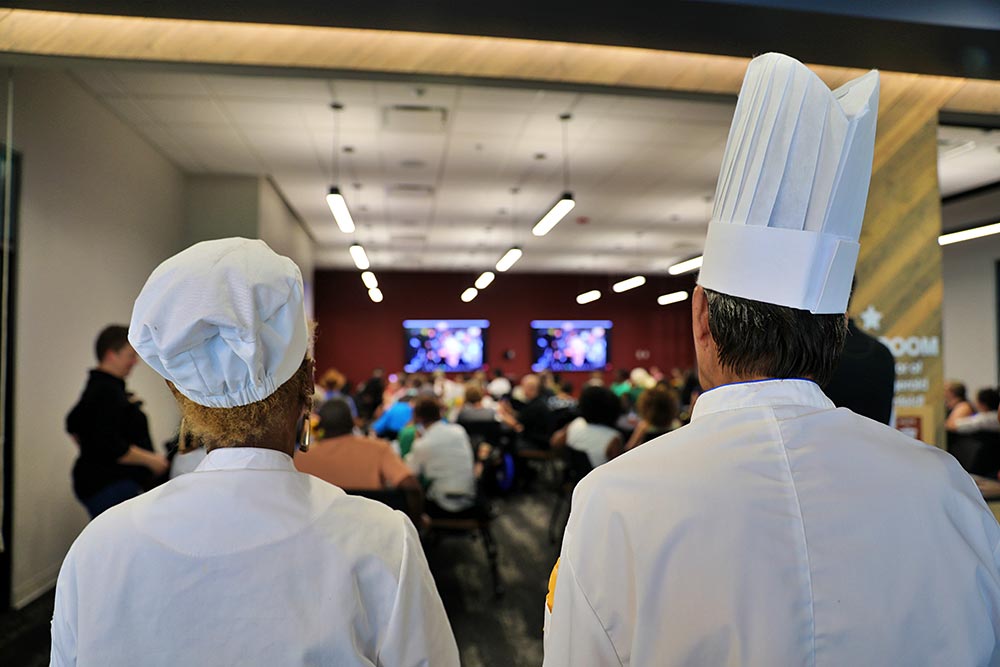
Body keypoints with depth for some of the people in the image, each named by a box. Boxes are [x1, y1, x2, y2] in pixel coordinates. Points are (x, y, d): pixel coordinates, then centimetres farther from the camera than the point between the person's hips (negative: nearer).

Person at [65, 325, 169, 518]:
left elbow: (73, 425, 28)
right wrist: (152, 459, -14)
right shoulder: (108, 392, -18)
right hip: (110, 486, -11)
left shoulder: (95, 386, 16)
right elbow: (111, 447, -24)